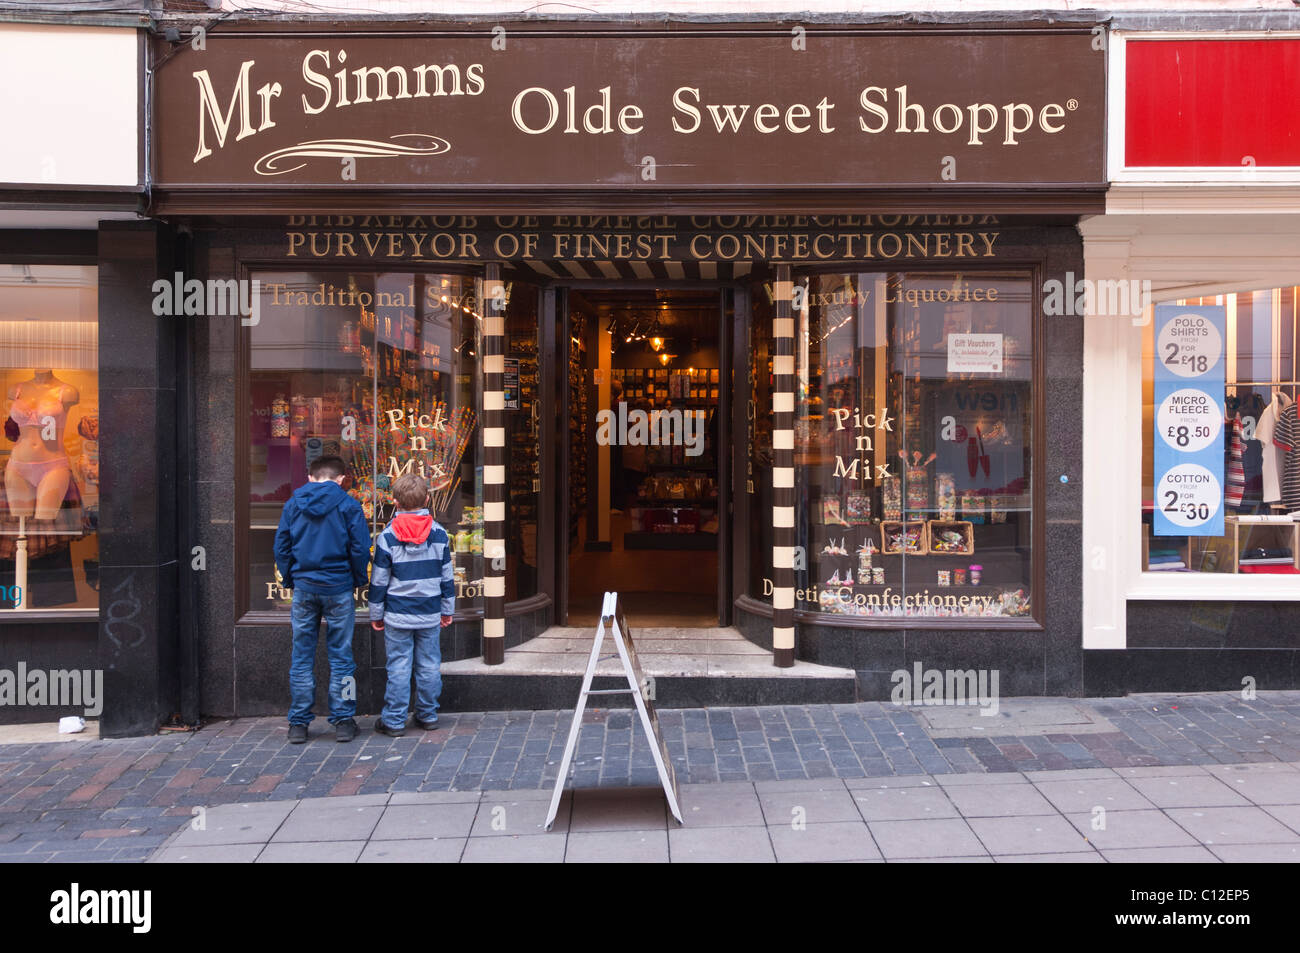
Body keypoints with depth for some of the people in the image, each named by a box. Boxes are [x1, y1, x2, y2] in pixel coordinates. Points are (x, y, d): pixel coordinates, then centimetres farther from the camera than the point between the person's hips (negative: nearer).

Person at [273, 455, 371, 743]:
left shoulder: (293, 504, 5)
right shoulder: (348, 505, -4)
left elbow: (281, 547, 6)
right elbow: (360, 548, -5)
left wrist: (290, 579, 15)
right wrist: (358, 579, 9)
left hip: (304, 587, 2)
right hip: (338, 587, -2)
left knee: (302, 657, 9)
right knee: (340, 656, 5)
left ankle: (298, 724, 13)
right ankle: (343, 722, 9)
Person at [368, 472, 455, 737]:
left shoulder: (387, 537, -8)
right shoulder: (439, 534, 0)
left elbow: (379, 581, -3)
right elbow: (446, 576, 6)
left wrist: (376, 614, 8)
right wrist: (448, 609, 17)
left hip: (398, 615, -2)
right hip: (430, 614, 2)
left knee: (398, 668, 3)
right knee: (429, 666, 10)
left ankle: (394, 721, 9)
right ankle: (428, 716, 19)